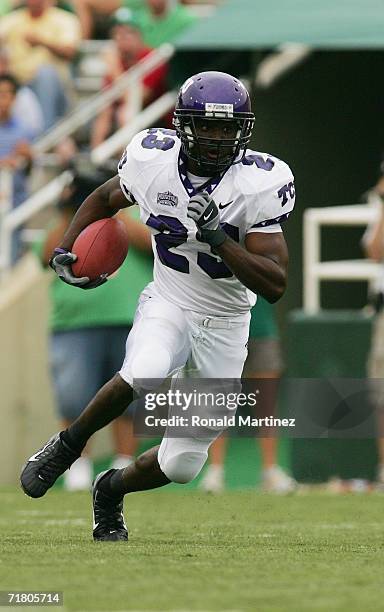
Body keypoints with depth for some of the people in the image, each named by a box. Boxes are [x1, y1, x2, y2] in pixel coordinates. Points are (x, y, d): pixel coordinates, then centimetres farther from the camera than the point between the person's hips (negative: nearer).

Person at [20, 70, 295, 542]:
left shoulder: (258, 184, -21)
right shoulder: (153, 160, -14)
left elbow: (274, 285, -24)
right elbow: (105, 199, 10)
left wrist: (218, 238, -34)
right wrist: (63, 252, -3)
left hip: (225, 325, 0)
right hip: (168, 305, 0)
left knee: (183, 464, 4)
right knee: (143, 374, -36)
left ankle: (112, 490, 37)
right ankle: (69, 444, -9)